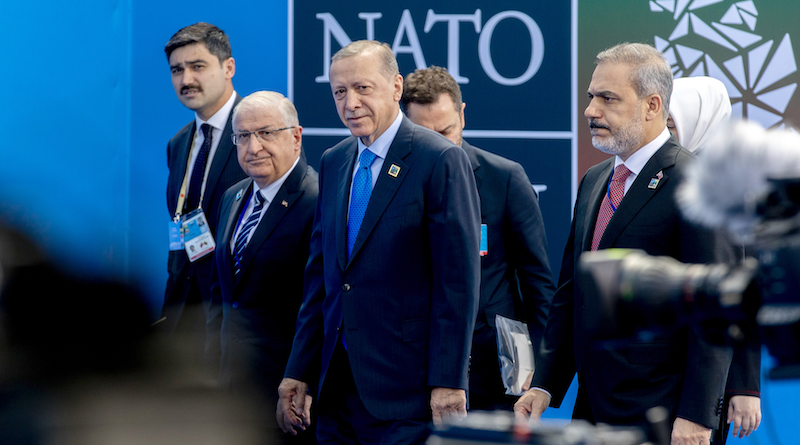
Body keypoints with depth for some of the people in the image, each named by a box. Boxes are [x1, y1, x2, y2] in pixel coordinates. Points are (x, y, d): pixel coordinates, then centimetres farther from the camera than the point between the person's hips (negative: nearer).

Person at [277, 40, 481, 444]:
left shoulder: (441, 161, -8)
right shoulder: (332, 164, 14)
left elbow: (458, 279, -12)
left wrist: (448, 383, -16)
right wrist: (298, 372, 11)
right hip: (336, 387, 6)